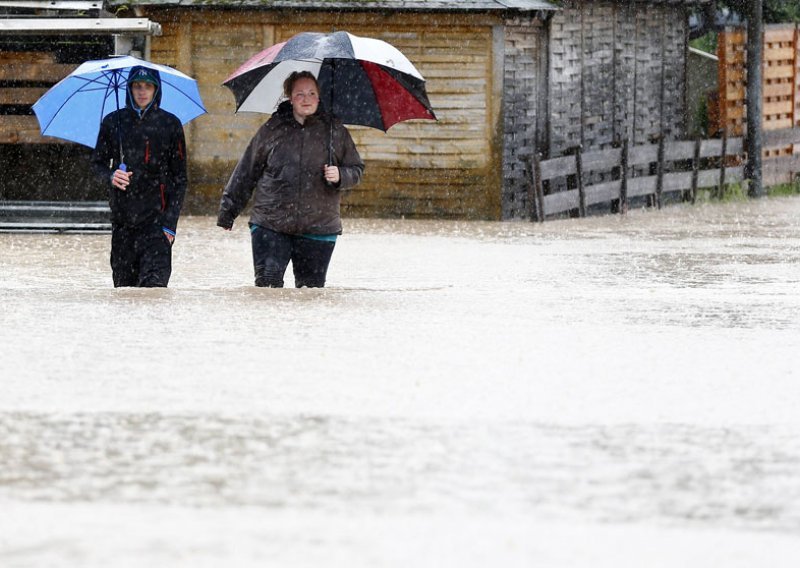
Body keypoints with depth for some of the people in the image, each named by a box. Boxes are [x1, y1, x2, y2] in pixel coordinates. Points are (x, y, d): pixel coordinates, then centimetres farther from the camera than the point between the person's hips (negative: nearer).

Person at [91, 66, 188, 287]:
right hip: (122, 217, 2)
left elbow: (179, 177, 4)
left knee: (154, 282, -16)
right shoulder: (113, 122, 9)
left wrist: (170, 223, -5)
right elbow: (98, 162, 16)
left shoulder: (170, 124, 4)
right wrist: (110, 176, -9)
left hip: (156, 216, -2)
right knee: (123, 282, 1)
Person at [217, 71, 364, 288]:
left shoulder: (335, 132, 5)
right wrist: (228, 211, 11)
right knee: (267, 283, -11)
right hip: (270, 227, -1)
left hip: (318, 229, 1)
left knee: (312, 288, 3)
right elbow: (246, 171, 9)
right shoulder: (272, 130, 3)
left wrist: (340, 176, -9)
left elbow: (356, 170, 14)